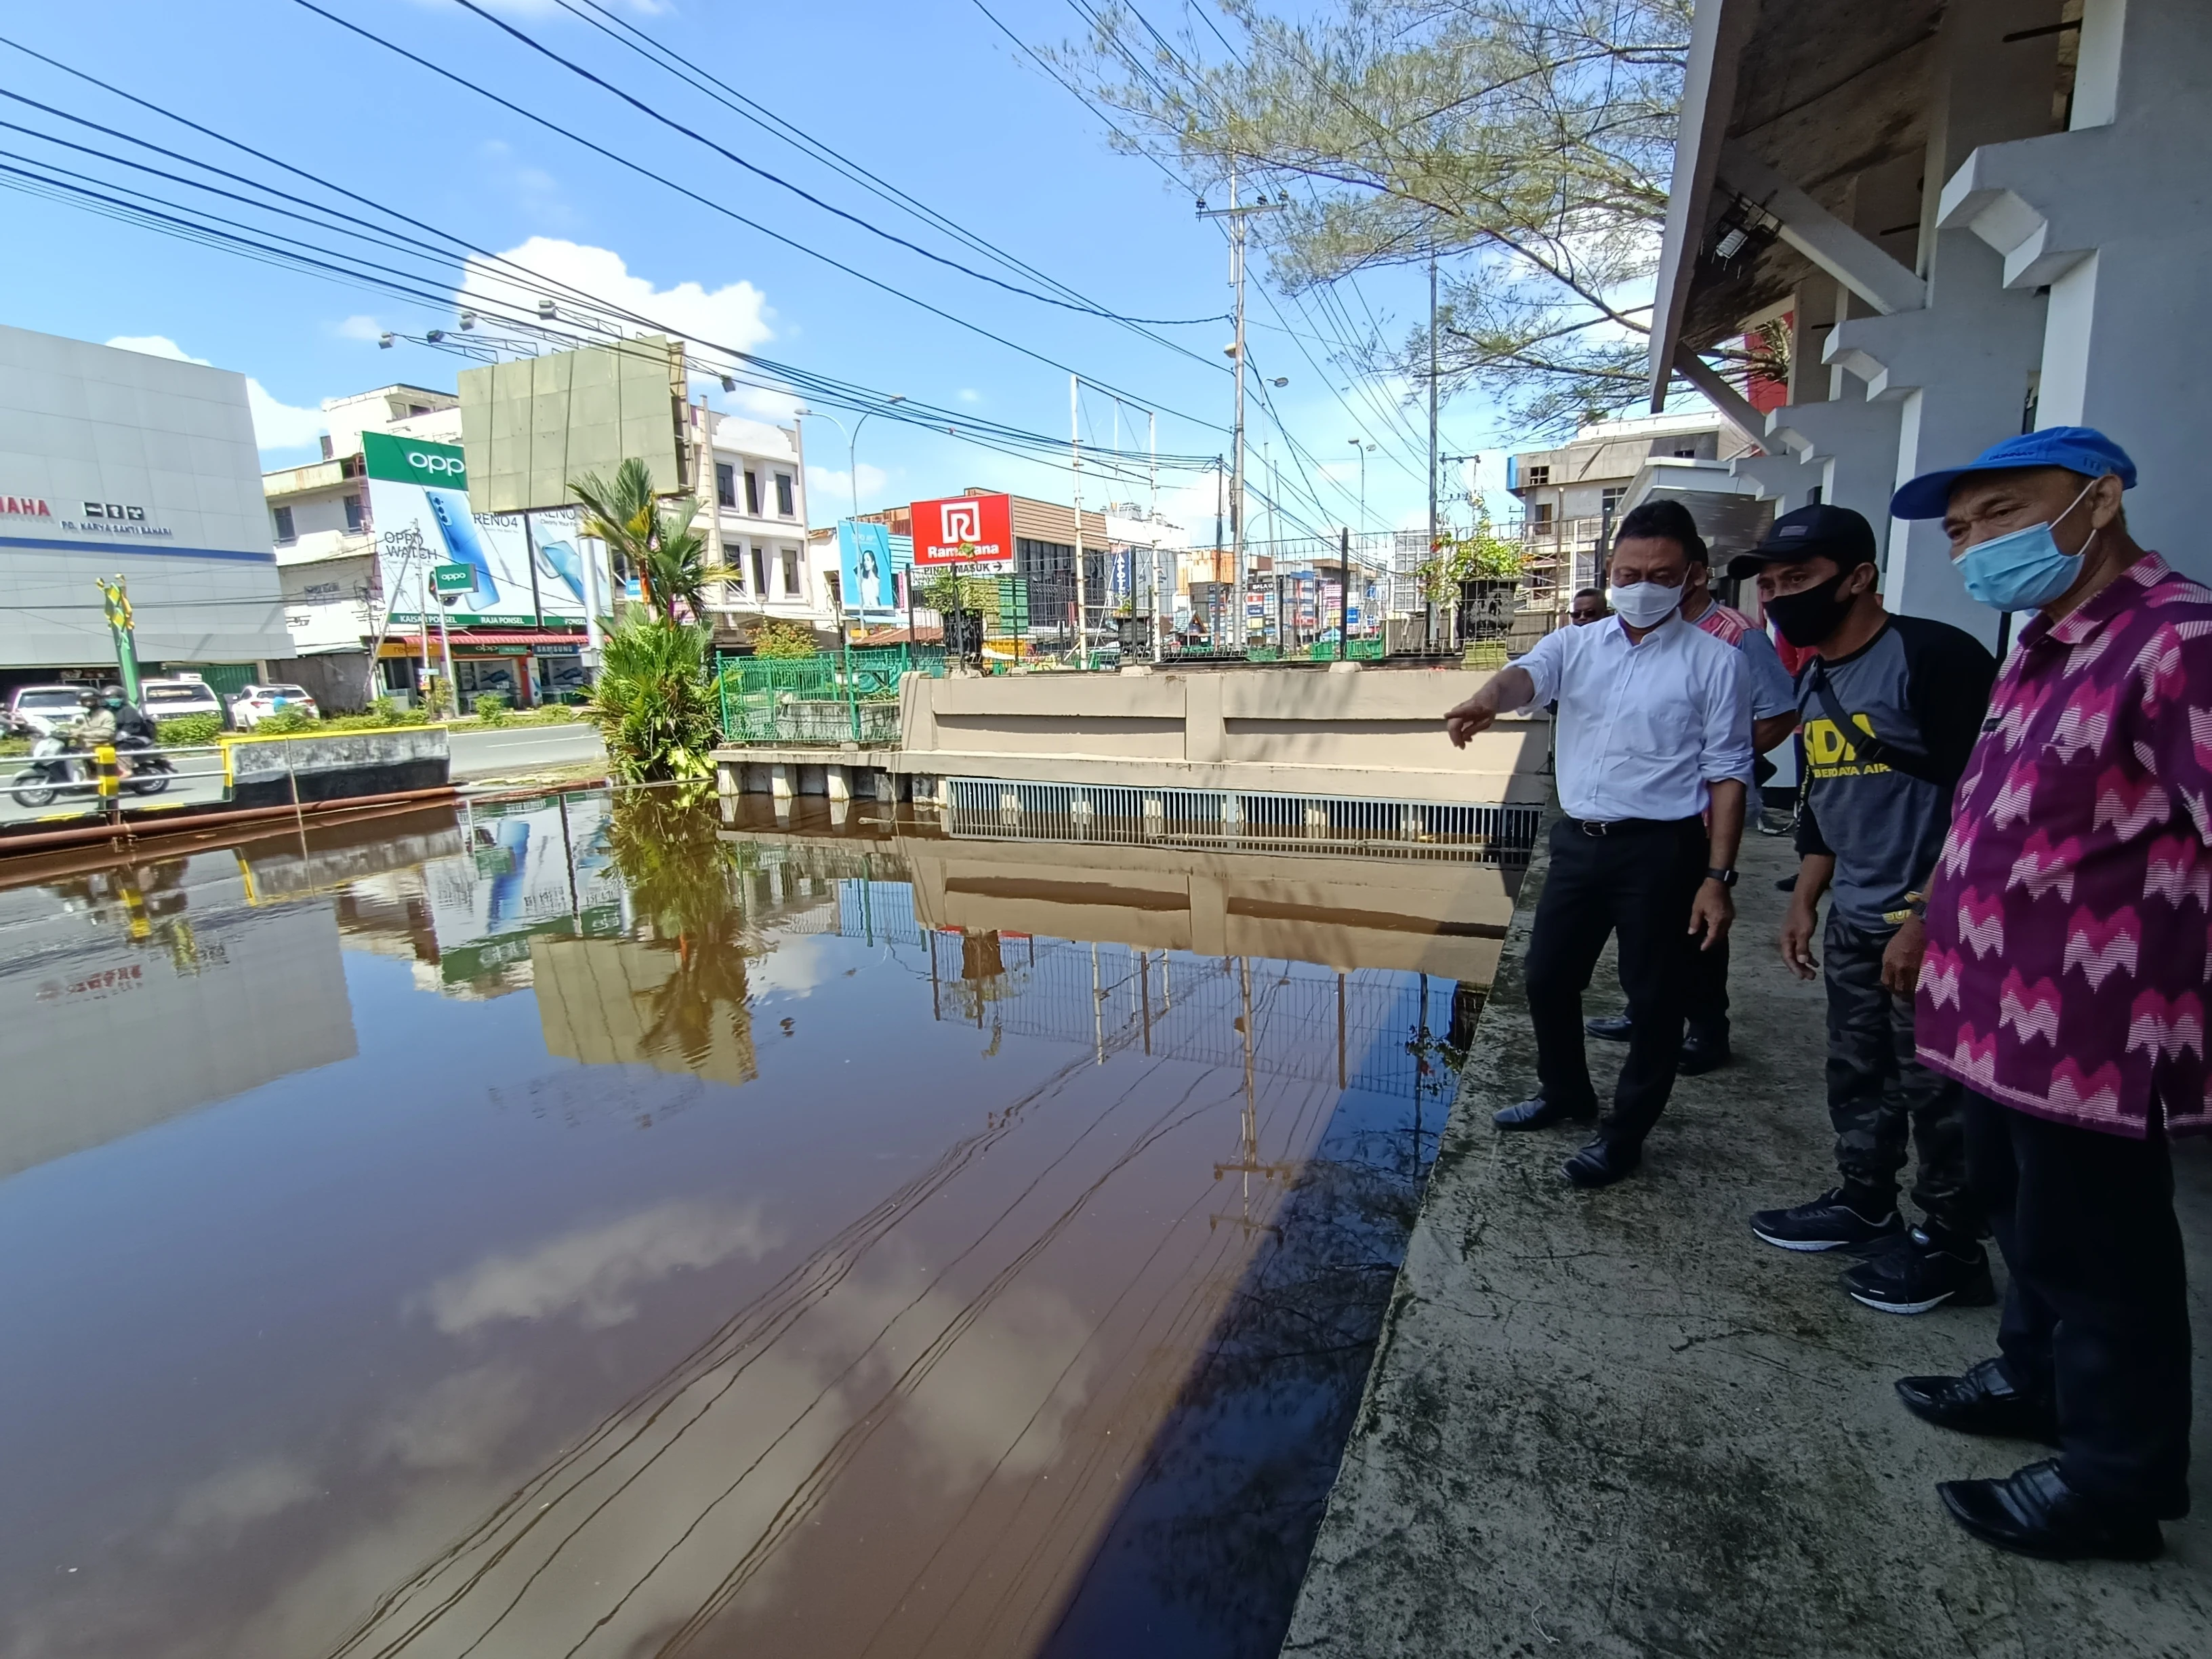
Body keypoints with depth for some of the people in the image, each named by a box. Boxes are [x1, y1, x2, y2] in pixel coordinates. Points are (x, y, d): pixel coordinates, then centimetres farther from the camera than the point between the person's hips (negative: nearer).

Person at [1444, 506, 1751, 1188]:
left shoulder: (1714, 662, -4)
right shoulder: (1575, 644, 4)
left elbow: (1727, 773, -5)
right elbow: (1525, 676, -18)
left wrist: (1717, 875, -11)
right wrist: (1486, 700, -43)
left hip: (1660, 849, -4)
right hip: (1577, 840, 4)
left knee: (1654, 997, 7)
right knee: (1547, 976, 15)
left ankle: (1624, 1134, 25)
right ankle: (1566, 1092, 40)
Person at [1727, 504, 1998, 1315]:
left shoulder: (1935, 657, -16)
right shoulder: (1814, 680, 10)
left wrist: (1928, 922, -20)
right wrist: (1805, 902, 16)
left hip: (1936, 926, -8)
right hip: (1854, 922, 8)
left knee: (1938, 1092, 5)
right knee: (1857, 1076, 17)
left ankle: (1951, 1247, 23)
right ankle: (1863, 1202, 35)